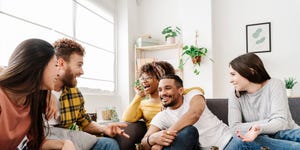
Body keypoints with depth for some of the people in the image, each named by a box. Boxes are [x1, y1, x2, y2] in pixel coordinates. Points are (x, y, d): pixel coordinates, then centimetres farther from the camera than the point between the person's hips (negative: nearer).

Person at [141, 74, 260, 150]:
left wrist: (168, 133, -31)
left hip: (227, 140, -1)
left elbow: (194, 114, -23)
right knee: (188, 131, -30)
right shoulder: (161, 117, 5)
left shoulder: (193, 95, 0)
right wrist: (152, 138, -32)